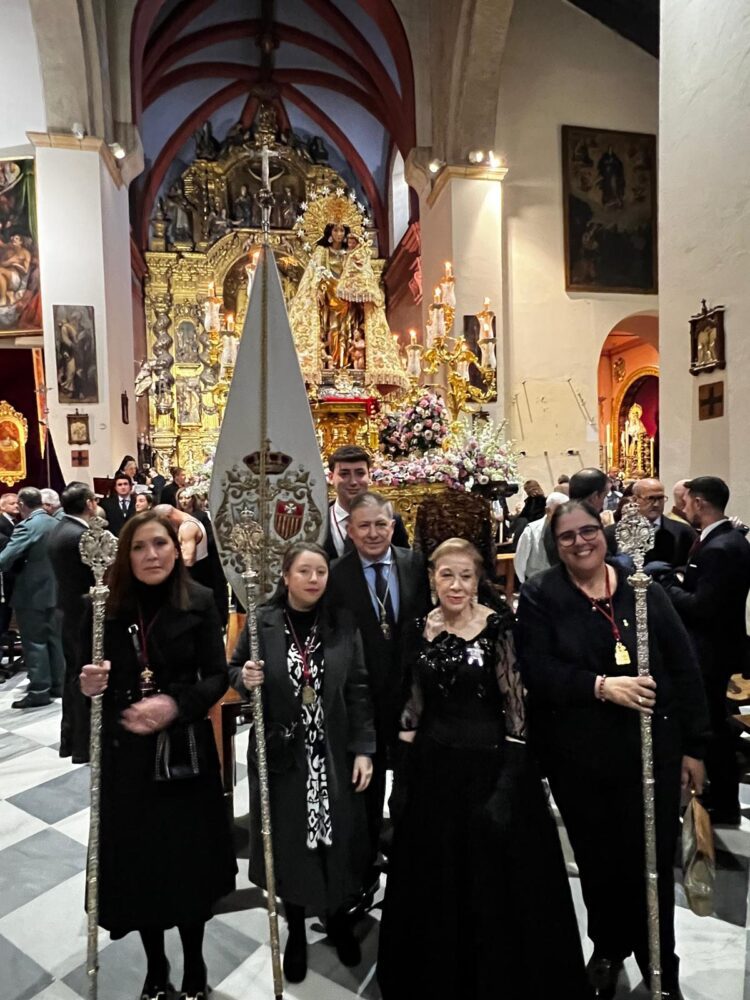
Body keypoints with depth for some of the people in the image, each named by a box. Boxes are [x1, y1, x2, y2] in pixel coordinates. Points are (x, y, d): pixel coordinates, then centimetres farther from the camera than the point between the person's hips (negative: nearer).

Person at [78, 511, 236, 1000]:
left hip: (186, 752, -1)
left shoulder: (200, 602, -9)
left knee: (189, 858, 11)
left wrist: (176, 705, -24)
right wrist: (89, 685, -17)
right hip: (126, 754, 2)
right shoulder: (107, 605, -4)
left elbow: (217, 677, -8)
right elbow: (96, 681, 5)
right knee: (137, 861, 14)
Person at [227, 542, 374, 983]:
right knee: (288, 840, 12)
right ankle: (296, 928, 37)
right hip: (280, 753, 0)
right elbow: (233, 670, 4)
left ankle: (338, 916, 40)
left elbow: (359, 690, -3)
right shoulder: (262, 621, -8)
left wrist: (363, 748, -6)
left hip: (333, 753, 1)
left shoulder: (344, 624, -6)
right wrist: (245, 678, -20)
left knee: (336, 837, 12)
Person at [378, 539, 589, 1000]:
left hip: (489, 763, -4)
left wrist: (512, 777, -16)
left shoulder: (499, 626, -13)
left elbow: (516, 702, -13)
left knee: (496, 877, 11)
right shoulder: (420, 629, 0)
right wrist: (408, 739, 7)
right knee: (436, 878, 20)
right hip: (434, 766, 5)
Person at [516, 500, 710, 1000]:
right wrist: (601, 686, -25)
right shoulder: (540, 596, -6)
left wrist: (694, 746, 0)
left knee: (653, 860, 8)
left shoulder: (644, 590, -3)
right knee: (598, 859, 18)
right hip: (578, 757, 0)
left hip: (651, 750, 0)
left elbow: (685, 669, 0)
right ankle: (609, 947, 45)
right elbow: (537, 670, -14)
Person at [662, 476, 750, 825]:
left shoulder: (718, 549, -26)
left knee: (708, 725, 6)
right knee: (713, 723, 21)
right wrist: (679, 582, -2)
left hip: (710, 650, -10)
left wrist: (668, 583, -17)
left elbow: (701, 607, -28)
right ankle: (721, 795, 37)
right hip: (717, 644, 10)